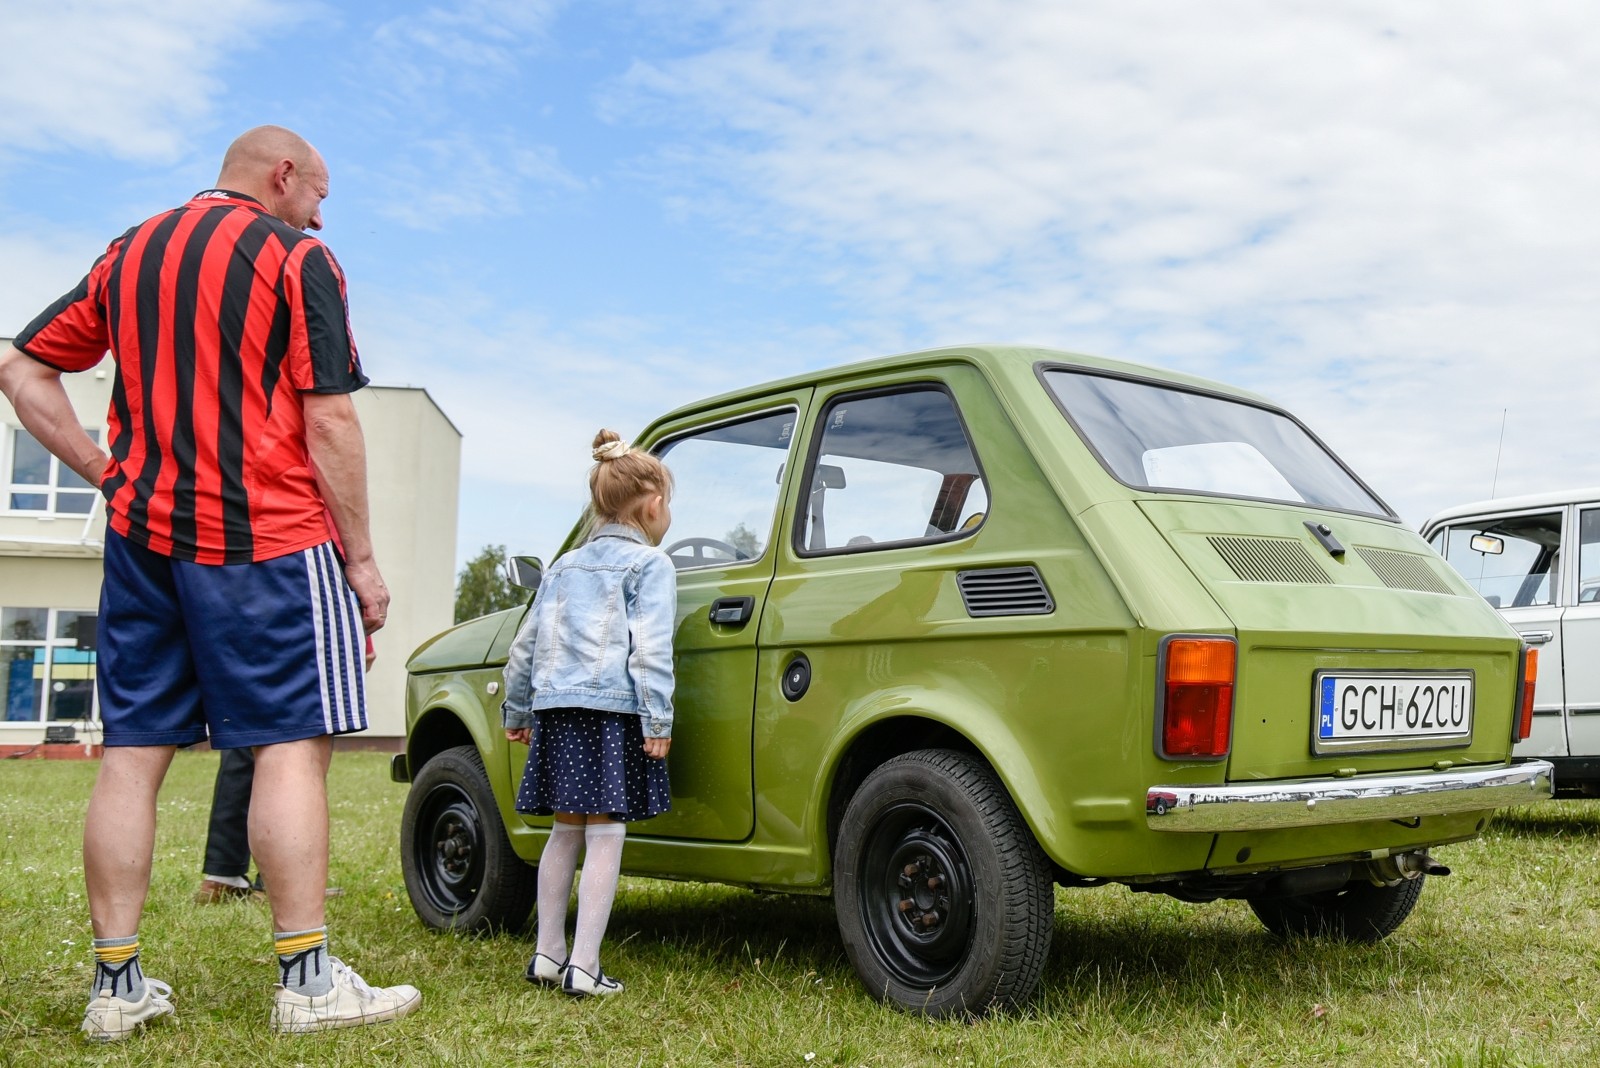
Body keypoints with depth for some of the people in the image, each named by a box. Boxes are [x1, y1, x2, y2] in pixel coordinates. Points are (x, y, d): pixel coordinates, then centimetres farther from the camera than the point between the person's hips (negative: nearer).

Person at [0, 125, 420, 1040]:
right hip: (266, 538, -6)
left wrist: (105, 472, 10)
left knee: (133, 751, 6)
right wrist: (361, 558, -6)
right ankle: (307, 979, -3)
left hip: (142, 534, 6)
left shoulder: (129, 253, 17)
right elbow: (329, 422, -10)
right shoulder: (296, 257, -3)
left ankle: (117, 985, 11)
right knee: (291, 746, -4)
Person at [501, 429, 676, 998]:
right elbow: (650, 649, -11)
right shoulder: (650, 564, 0)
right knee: (605, 834, -2)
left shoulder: (565, 566, 20)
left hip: (555, 709, 6)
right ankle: (583, 966, -3)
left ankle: (547, 954, 22)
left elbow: (526, 643, 22)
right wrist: (658, 721, -12)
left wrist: (516, 710, 29)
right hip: (612, 711, -6)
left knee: (565, 831, 15)